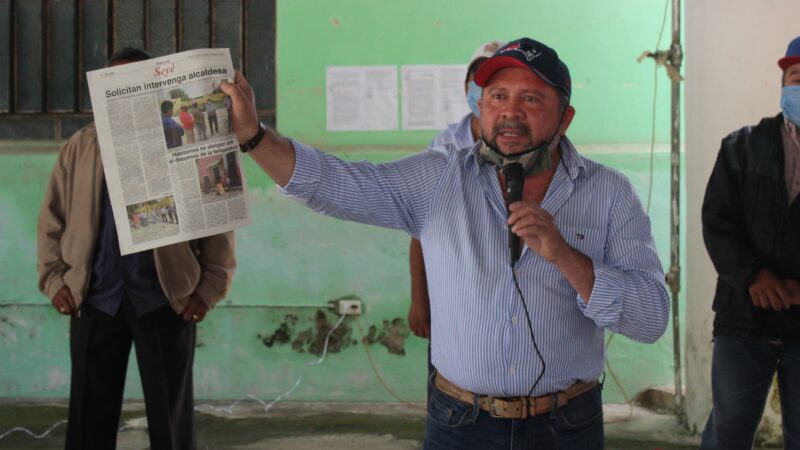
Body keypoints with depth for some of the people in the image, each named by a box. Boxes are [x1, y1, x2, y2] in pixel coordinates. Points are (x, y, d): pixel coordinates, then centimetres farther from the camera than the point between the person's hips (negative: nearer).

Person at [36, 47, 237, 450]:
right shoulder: (80, 147, 9)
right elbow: (52, 219, 12)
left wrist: (210, 287, -5)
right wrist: (54, 279, 1)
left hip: (165, 298, -2)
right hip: (96, 298, 2)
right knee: (90, 417, 9)